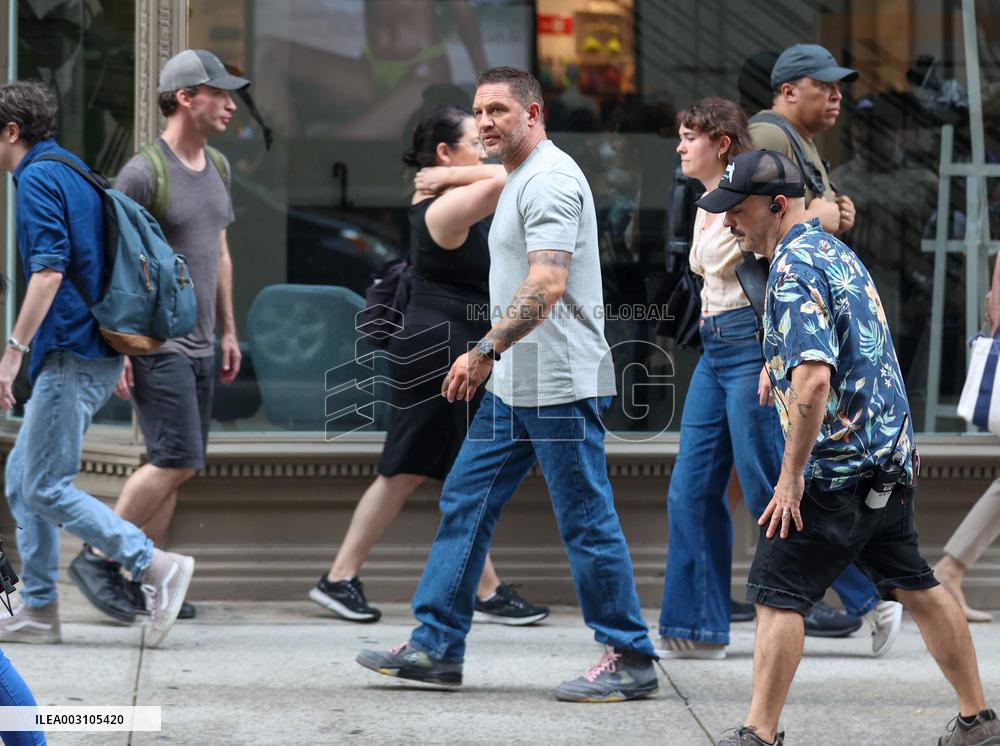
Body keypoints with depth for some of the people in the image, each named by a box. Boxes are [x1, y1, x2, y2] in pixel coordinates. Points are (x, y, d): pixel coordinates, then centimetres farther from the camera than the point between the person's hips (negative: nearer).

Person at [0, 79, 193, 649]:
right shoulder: (74, 172, 19)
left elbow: (49, 269, -22)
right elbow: (101, 265, 22)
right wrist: (119, 348, 26)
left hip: (72, 355, -10)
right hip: (99, 350, 10)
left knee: (46, 488, -9)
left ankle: (156, 566, -14)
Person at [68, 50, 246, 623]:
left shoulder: (218, 168, 13)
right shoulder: (144, 173, -13)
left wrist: (228, 330, 21)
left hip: (199, 346, 8)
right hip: (155, 343, -8)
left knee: (176, 466, 6)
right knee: (177, 460, -14)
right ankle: (98, 559, -4)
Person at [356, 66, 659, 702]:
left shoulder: (548, 180, -15)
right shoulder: (520, 179, 18)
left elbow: (547, 285, -26)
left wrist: (486, 349, -27)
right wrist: (492, 360, 24)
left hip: (559, 386, -11)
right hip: (516, 386, 11)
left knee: (587, 521, -5)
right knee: (466, 502, 10)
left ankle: (630, 660, 1)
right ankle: (437, 646, 14)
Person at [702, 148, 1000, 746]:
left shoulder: (794, 270, -17)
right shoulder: (836, 251, 14)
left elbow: (813, 380, -28)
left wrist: (792, 476, -23)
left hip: (836, 467, -10)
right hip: (890, 458, 10)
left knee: (779, 595, -7)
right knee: (914, 586, 17)